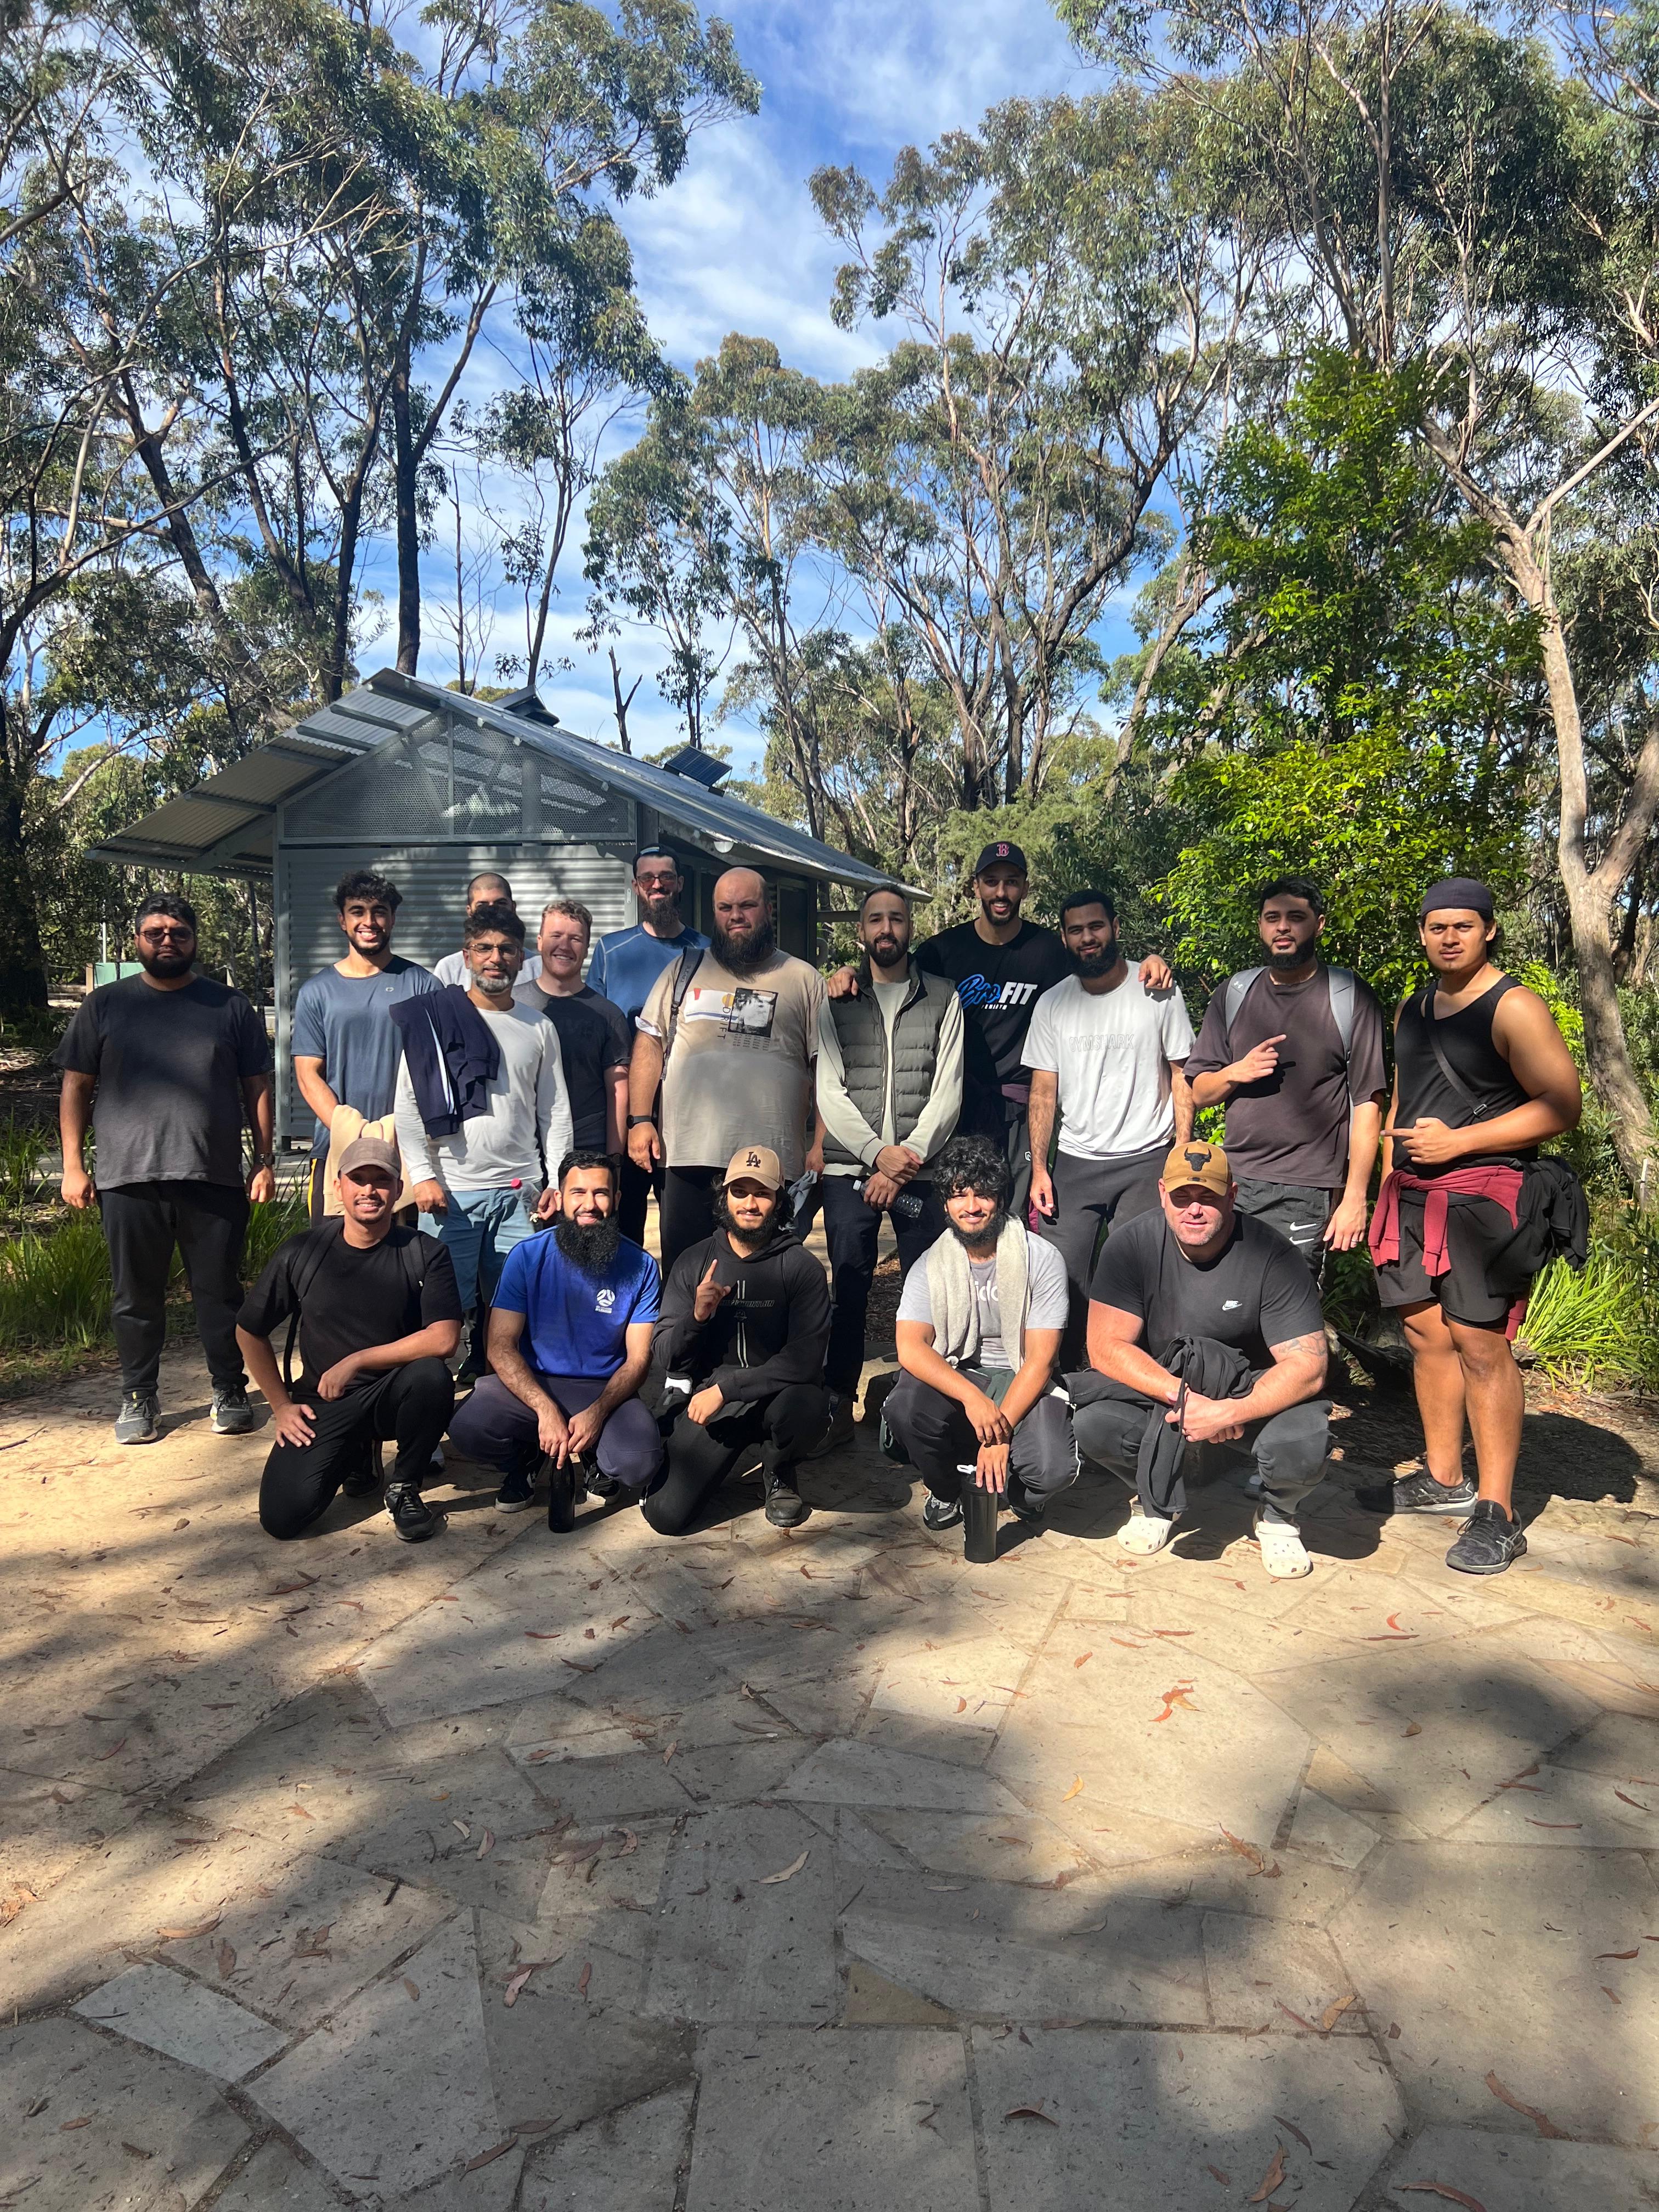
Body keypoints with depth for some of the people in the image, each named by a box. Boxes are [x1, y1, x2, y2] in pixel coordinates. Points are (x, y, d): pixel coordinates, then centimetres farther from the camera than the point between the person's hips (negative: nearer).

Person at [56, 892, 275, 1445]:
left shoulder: (230, 1006, 8)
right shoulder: (104, 1005, 9)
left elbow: (257, 1088, 8)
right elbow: (76, 1088, 8)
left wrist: (266, 1160, 2)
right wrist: (72, 1165, 1)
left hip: (215, 1178, 0)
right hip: (129, 1178, 1)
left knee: (220, 1293, 6)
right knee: (135, 1297, 9)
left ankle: (230, 1392, 19)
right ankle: (138, 1398, 23)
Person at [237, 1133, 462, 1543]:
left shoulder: (424, 1252, -10)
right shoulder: (301, 1253, -5)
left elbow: (443, 1339, -22)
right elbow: (250, 1331, 9)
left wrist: (356, 1362, -20)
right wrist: (281, 1405, 6)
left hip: (392, 1395, -1)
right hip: (323, 1403, 2)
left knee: (431, 1375, -35)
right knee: (282, 1518, -17)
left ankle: (404, 1488, -6)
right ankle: (355, 1456, 18)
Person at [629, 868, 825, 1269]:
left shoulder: (804, 981, 8)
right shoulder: (685, 970, 13)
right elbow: (649, 1045, 10)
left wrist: (823, 1143, -3)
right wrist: (640, 1120, 0)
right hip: (688, 1160, 1)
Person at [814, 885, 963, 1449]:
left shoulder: (943, 999, 8)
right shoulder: (835, 1001, 10)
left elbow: (947, 1092, 1)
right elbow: (829, 1091, 1)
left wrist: (907, 1160, -10)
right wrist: (878, 1152, -11)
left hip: (921, 1169, 0)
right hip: (849, 1169, 0)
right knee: (849, 1286, 1)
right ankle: (840, 1403, 10)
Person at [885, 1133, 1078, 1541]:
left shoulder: (1042, 1259, -8)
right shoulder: (931, 1266, -3)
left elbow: (1041, 1359, -11)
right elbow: (910, 1348, -16)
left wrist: (1001, 1433, -21)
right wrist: (972, 1398, -32)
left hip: (1022, 1384, -1)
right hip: (954, 1381, 1)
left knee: (1053, 1468, -30)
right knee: (903, 1409, -31)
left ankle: (1018, 1493, 11)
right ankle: (945, 1491, 3)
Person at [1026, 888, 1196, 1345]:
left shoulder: (1158, 993, -1)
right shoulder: (1052, 1003, 5)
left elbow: (1181, 1075, 2)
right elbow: (1043, 1091, 6)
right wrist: (1039, 1167, -2)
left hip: (1147, 1161, -2)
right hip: (1074, 1164, 2)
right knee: (1060, 1280, -1)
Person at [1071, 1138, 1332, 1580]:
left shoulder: (1273, 1256, -18)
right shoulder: (1133, 1244, -14)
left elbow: (1308, 1367, -22)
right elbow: (1105, 1348, -19)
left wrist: (1229, 1413, -36)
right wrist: (1185, 1397, -31)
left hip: (1252, 1394, -1)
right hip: (1158, 1390, 2)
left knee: (1304, 1447, -32)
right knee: (1094, 1423, -28)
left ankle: (1275, 1512, 5)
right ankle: (1157, 1500, 6)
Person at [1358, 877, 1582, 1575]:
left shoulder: (1514, 1007, -6)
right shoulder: (1412, 1011, 17)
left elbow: (1561, 1106, -11)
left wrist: (1456, 1142, -15)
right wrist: (1386, 1185, 16)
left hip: (1482, 1193, -7)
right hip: (1412, 1197, 7)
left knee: (1480, 1344, -9)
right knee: (1426, 1334, 10)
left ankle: (1496, 1514, -2)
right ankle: (1442, 1480, 23)